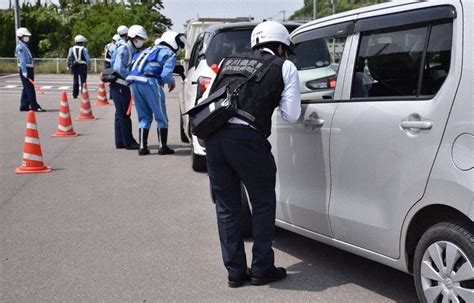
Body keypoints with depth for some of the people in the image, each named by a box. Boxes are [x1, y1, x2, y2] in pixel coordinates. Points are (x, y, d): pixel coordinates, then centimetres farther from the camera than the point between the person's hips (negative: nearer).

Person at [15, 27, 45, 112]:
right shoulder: (20, 47, -10)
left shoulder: (25, 46, 21)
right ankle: (34, 106, -11)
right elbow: (22, 60, -18)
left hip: (29, 69, 10)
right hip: (25, 70, -10)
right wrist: (24, 71, -24)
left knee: (27, 88, 11)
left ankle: (24, 106, 15)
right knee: (29, 88, -10)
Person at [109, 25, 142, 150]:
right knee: (124, 115, -4)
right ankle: (128, 142, 1)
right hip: (119, 86, -10)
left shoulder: (133, 51, 16)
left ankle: (120, 142, 20)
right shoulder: (124, 49, -13)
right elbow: (119, 68, -24)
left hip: (123, 86, 10)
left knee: (121, 115, 13)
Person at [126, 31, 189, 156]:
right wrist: (172, 82, 8)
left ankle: (142, 147, 14)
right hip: (150, 82, -7)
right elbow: (166, 74, -12)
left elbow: (133, 65, 24)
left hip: (134, 81, 7)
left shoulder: (150, 50, 26)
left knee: (144, 117, 17)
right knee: (161, 117, 8)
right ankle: (163, 147, 11)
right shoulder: (169, 55, 3)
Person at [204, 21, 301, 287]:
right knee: (263, 205, 15)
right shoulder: (284, 67, 11)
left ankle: (235, 271, 24)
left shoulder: (229, 62, 23)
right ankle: (262, 269, 22)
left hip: (213, 136, 5)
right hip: (246, 138, -5)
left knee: (227, 207, 17)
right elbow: (291, 116, 5)